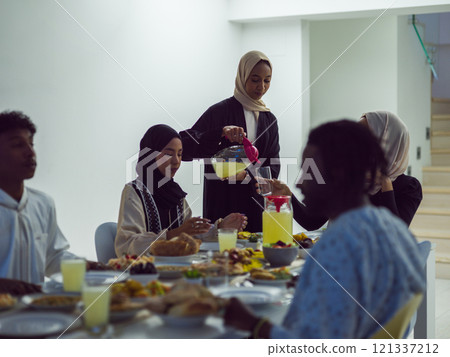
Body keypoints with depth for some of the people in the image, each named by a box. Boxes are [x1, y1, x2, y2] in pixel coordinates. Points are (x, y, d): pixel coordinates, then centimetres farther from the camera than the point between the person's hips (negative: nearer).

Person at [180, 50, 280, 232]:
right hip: (222, 202, -4)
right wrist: (221, 132, -26)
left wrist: (247, 175, -14)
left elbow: (273, 167, 5)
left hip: (256, 203, 4)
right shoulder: (220, 111, -4)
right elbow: (184, 147, -14)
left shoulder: (269, 120, 11)